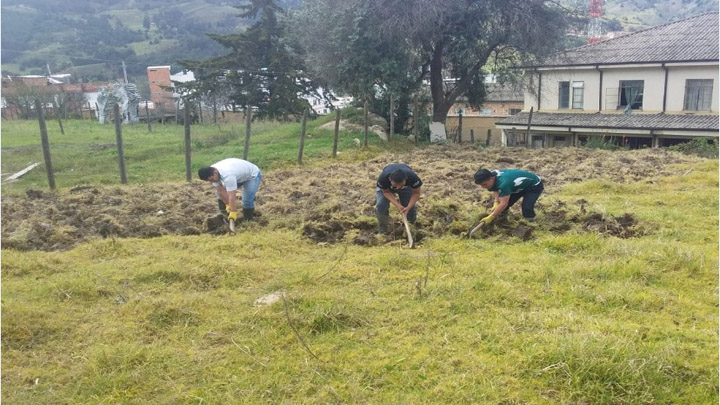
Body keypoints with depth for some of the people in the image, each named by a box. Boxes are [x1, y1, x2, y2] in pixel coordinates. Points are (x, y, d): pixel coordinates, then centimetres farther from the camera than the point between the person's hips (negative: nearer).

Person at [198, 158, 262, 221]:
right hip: (239, 176, 8)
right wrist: (228, 205, -14)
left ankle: (248, 221, -1)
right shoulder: (211, 174, -19)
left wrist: (233, 213, -39)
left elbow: (232, 196, -41)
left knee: (247, 200, -22)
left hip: (253, 174, -8)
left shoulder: (227, 175, -43)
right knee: (219, 192, 2)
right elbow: (221, 191, -13)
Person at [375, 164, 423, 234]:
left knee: (412, 207, -13)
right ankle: (382, 231, 0)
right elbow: (386, 192, -24)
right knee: (381, 206, -22)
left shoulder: (413, 178, -42)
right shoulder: (383, 178, -43)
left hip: (406, 187, 1)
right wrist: (397, 204, -38)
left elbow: (416, 193, -24)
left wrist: (408, 207, -38)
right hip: (387, 187, -1)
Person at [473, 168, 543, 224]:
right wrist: (496, 202, -19)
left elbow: (504, 204, -41)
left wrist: (490, 217, -37)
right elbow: (496, 190, -1)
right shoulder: (493, 175, -17)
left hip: (534, 186, -9)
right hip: (520, 185, 9)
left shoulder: (503, 183, -44)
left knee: (526, 208, -28)